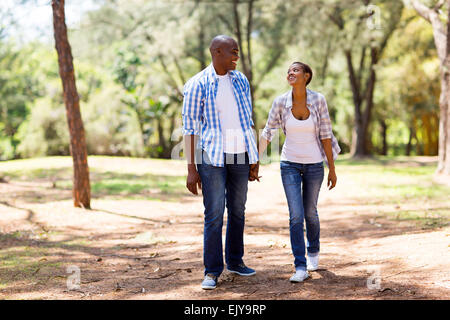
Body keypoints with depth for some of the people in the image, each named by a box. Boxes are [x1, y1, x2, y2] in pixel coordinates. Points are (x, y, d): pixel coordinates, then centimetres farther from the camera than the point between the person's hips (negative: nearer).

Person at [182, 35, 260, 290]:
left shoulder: (241, 81, 9)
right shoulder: (198, 84, -6)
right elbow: (189, 127, -6)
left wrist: (255, 160, 13)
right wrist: (192, 169, -11)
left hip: (240, 155, 5)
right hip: (212, 156, -5)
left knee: (238, 211, 12)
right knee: (214, 215, -5)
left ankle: (235, 261, 27)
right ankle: (212, 271, 4)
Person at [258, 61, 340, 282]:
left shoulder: (318, 100, -11)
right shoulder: (280, 102, -9)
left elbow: (325, 135, -6)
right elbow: (267, 134, 0)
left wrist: (332, 169, -4)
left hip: (314, 164, 0)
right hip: (290, 164, 0)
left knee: (310, 213, 15)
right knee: (296, 215, -10)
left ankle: (313, 252, 42)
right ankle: (301, 268, -3)